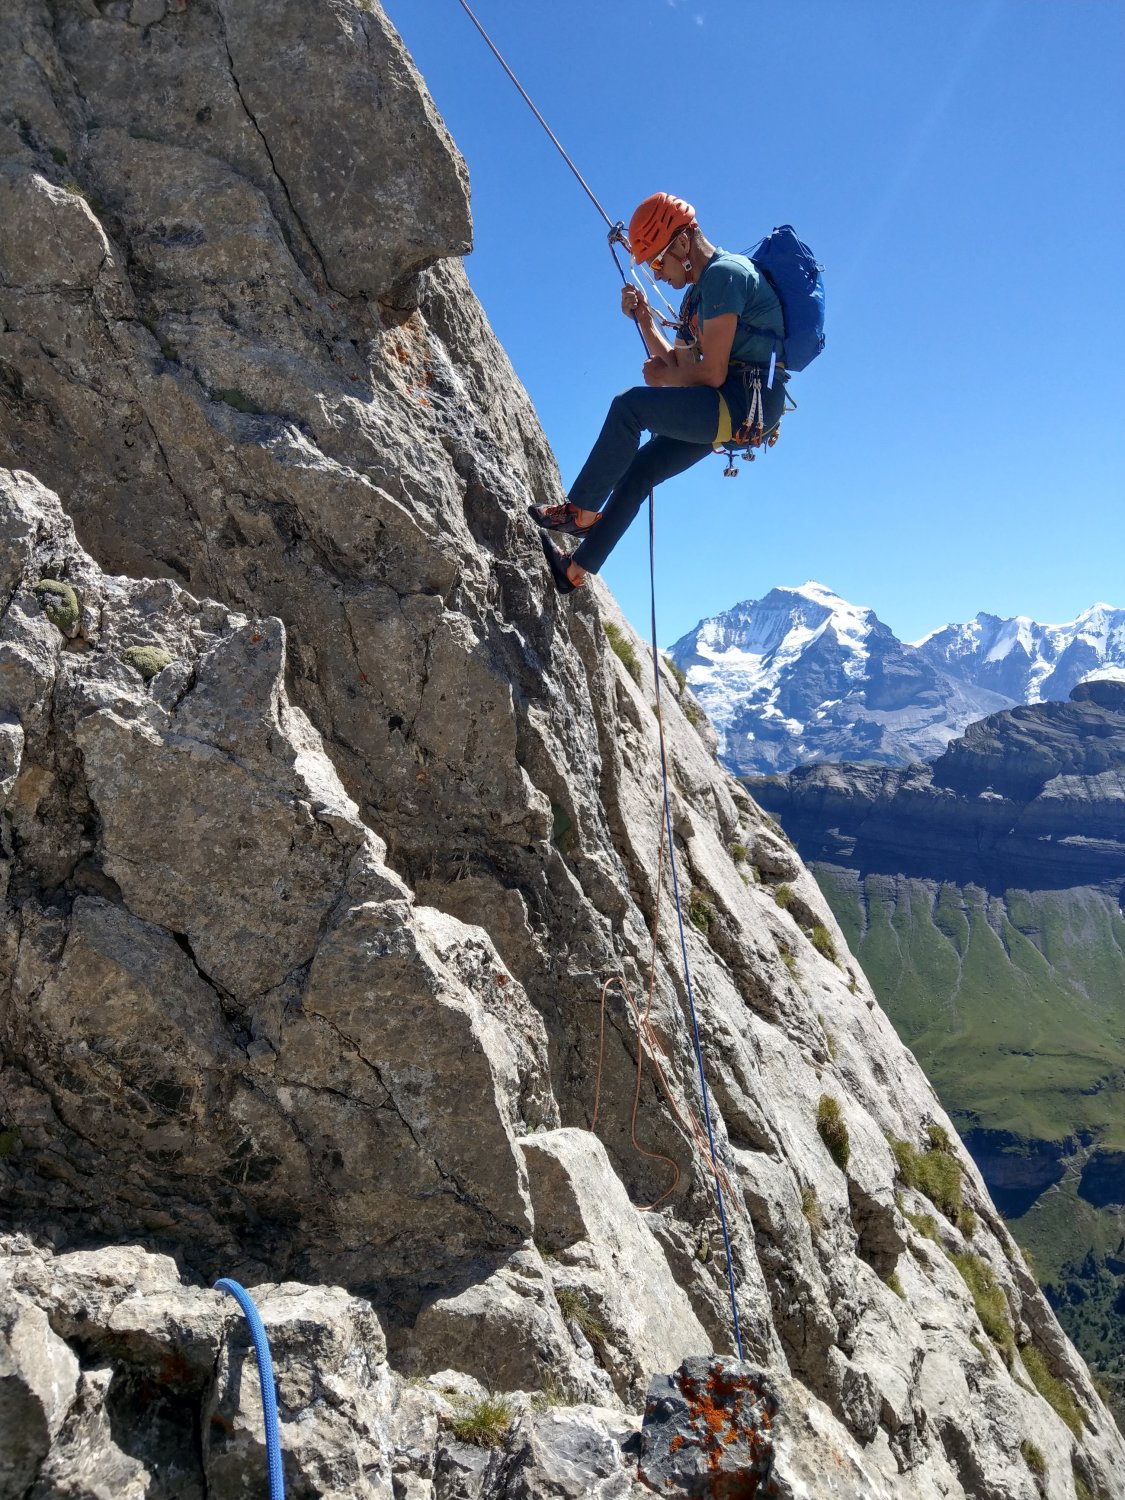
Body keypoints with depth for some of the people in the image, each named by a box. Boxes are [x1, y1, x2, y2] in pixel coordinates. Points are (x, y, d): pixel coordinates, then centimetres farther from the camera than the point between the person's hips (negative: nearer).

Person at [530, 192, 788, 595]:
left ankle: (581, 511, -10)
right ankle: (575, 568, 14)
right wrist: (644, 320, 11)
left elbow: (711, 374, -19)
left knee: (630, 405, -21)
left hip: (747, 400, -10)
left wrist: (663, 378, -1)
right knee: (638, 469, 9)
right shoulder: (697, 292, 19)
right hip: (727, 408, 10)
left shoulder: (724, 274, -13)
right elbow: (682, 365, 21)